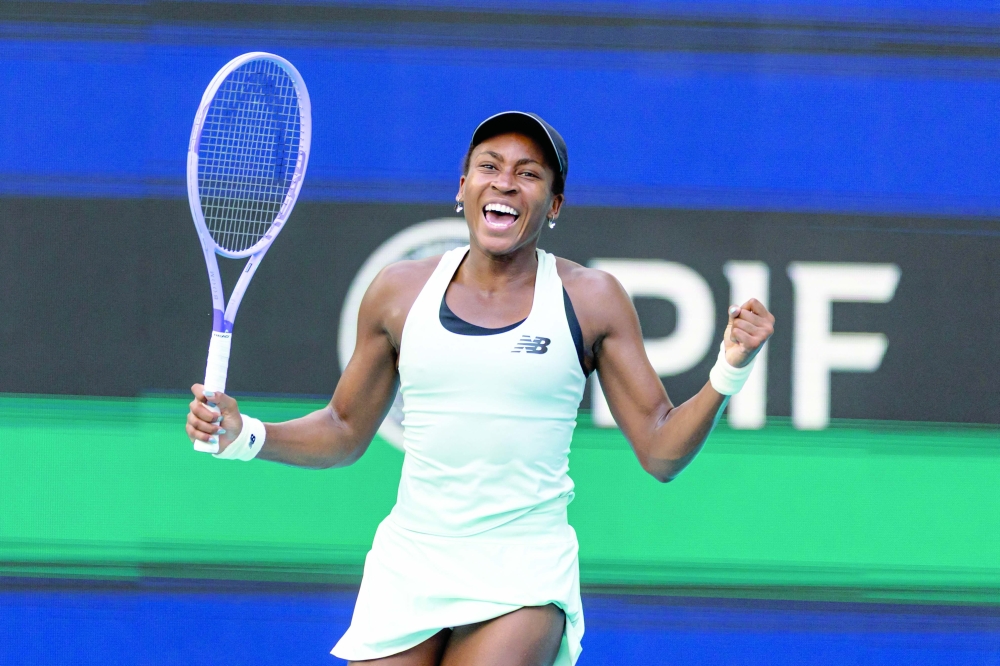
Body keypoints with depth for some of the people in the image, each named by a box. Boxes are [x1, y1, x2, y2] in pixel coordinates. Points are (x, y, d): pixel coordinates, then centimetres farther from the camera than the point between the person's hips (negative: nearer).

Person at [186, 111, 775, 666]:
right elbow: (345, 433, 17)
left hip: (524, 583, -2)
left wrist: (728, 374, -16)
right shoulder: (400, 292, 6)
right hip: (408, 572, 3)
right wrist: (244, 437, 1)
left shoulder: (592, 299, 0)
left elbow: (660, 449, 0)